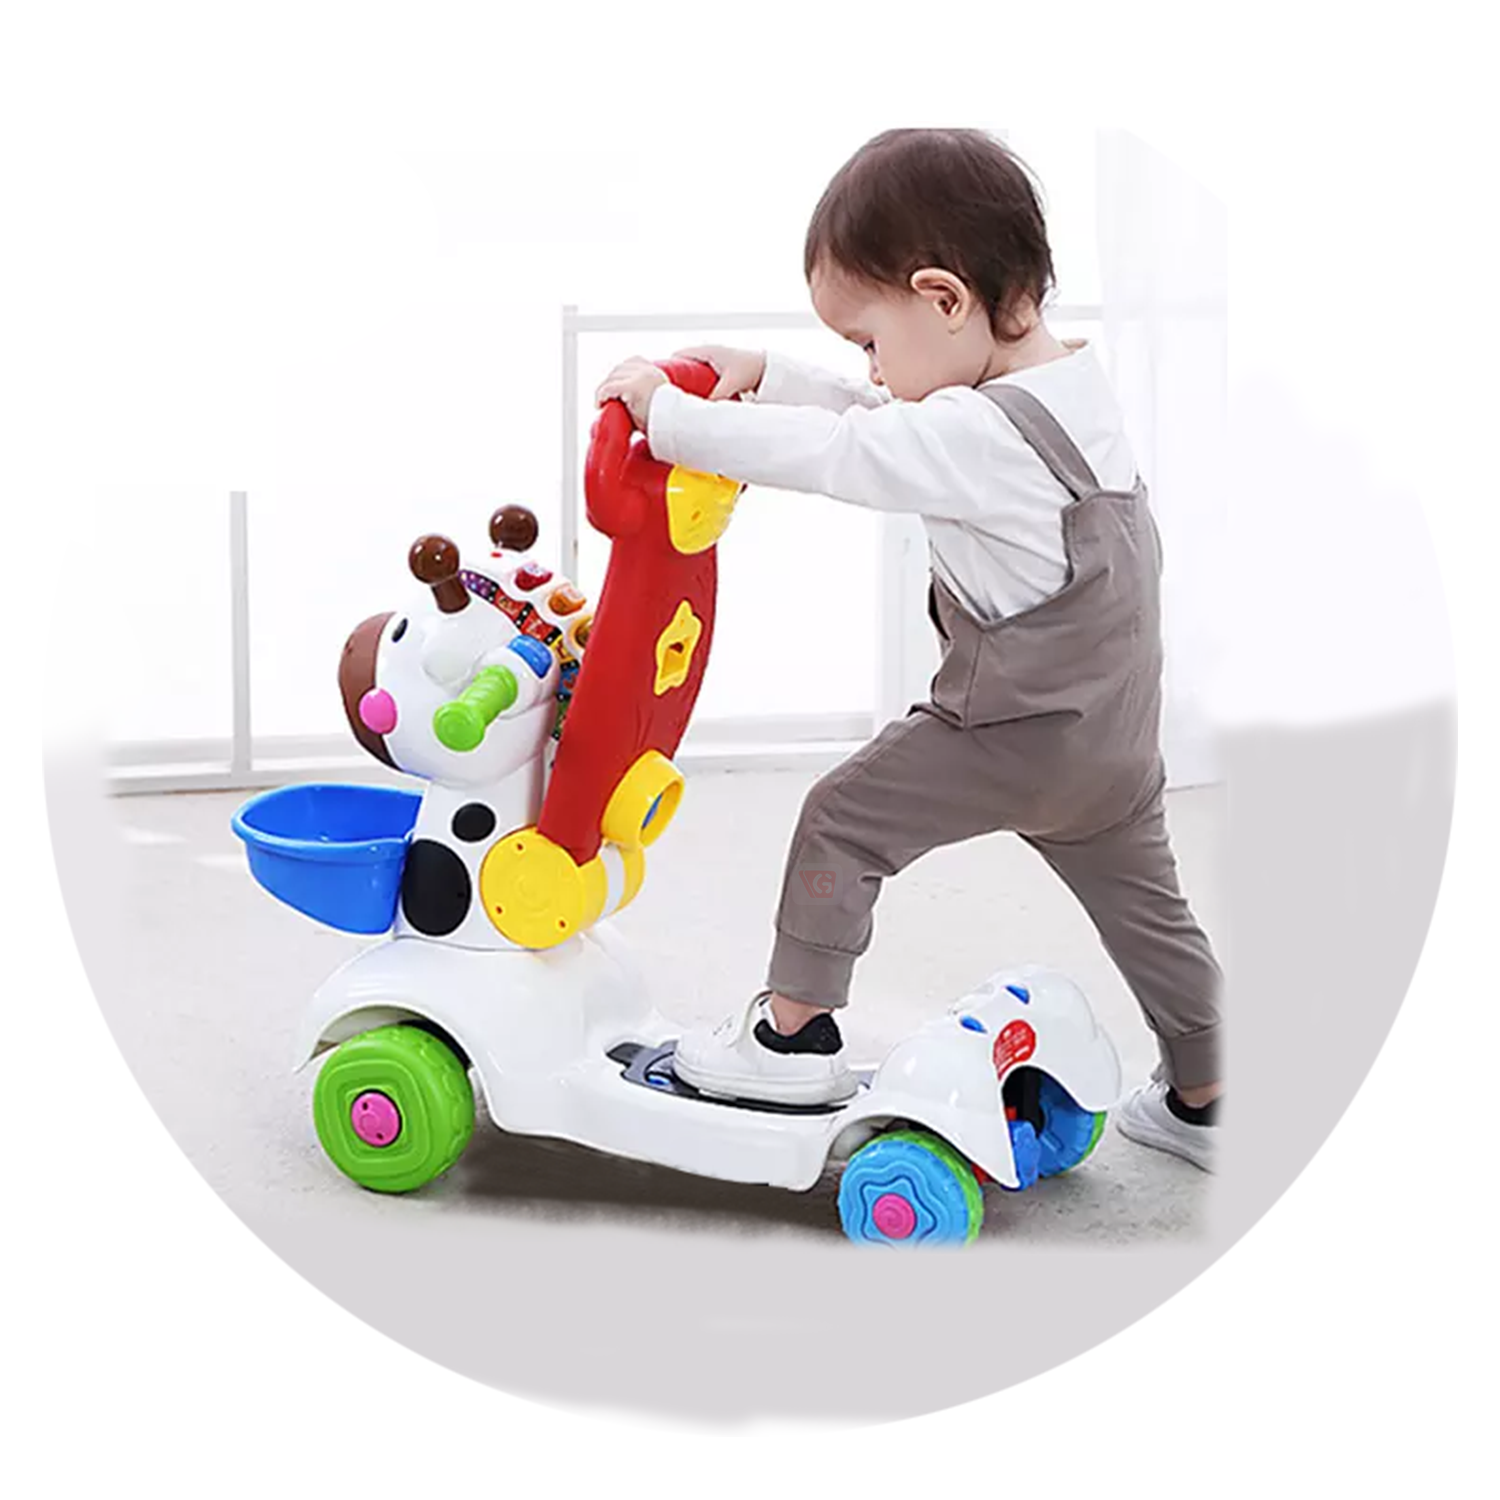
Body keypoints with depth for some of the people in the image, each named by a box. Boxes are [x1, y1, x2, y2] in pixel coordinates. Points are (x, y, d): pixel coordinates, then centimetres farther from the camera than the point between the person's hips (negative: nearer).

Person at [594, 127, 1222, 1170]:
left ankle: (796, 1033, 16)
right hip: (1117, 733, 9)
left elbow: (824, 454, -22)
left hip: (1019, 729, -9)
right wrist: (763, 375, 7)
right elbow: (886, 424, 12)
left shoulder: (978, 435, -26)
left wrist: (667, 413, -11)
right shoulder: (1076, 383, 4)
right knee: (1145, 906, 21)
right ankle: (1202, 1106, 35)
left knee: (843, 820, 5)